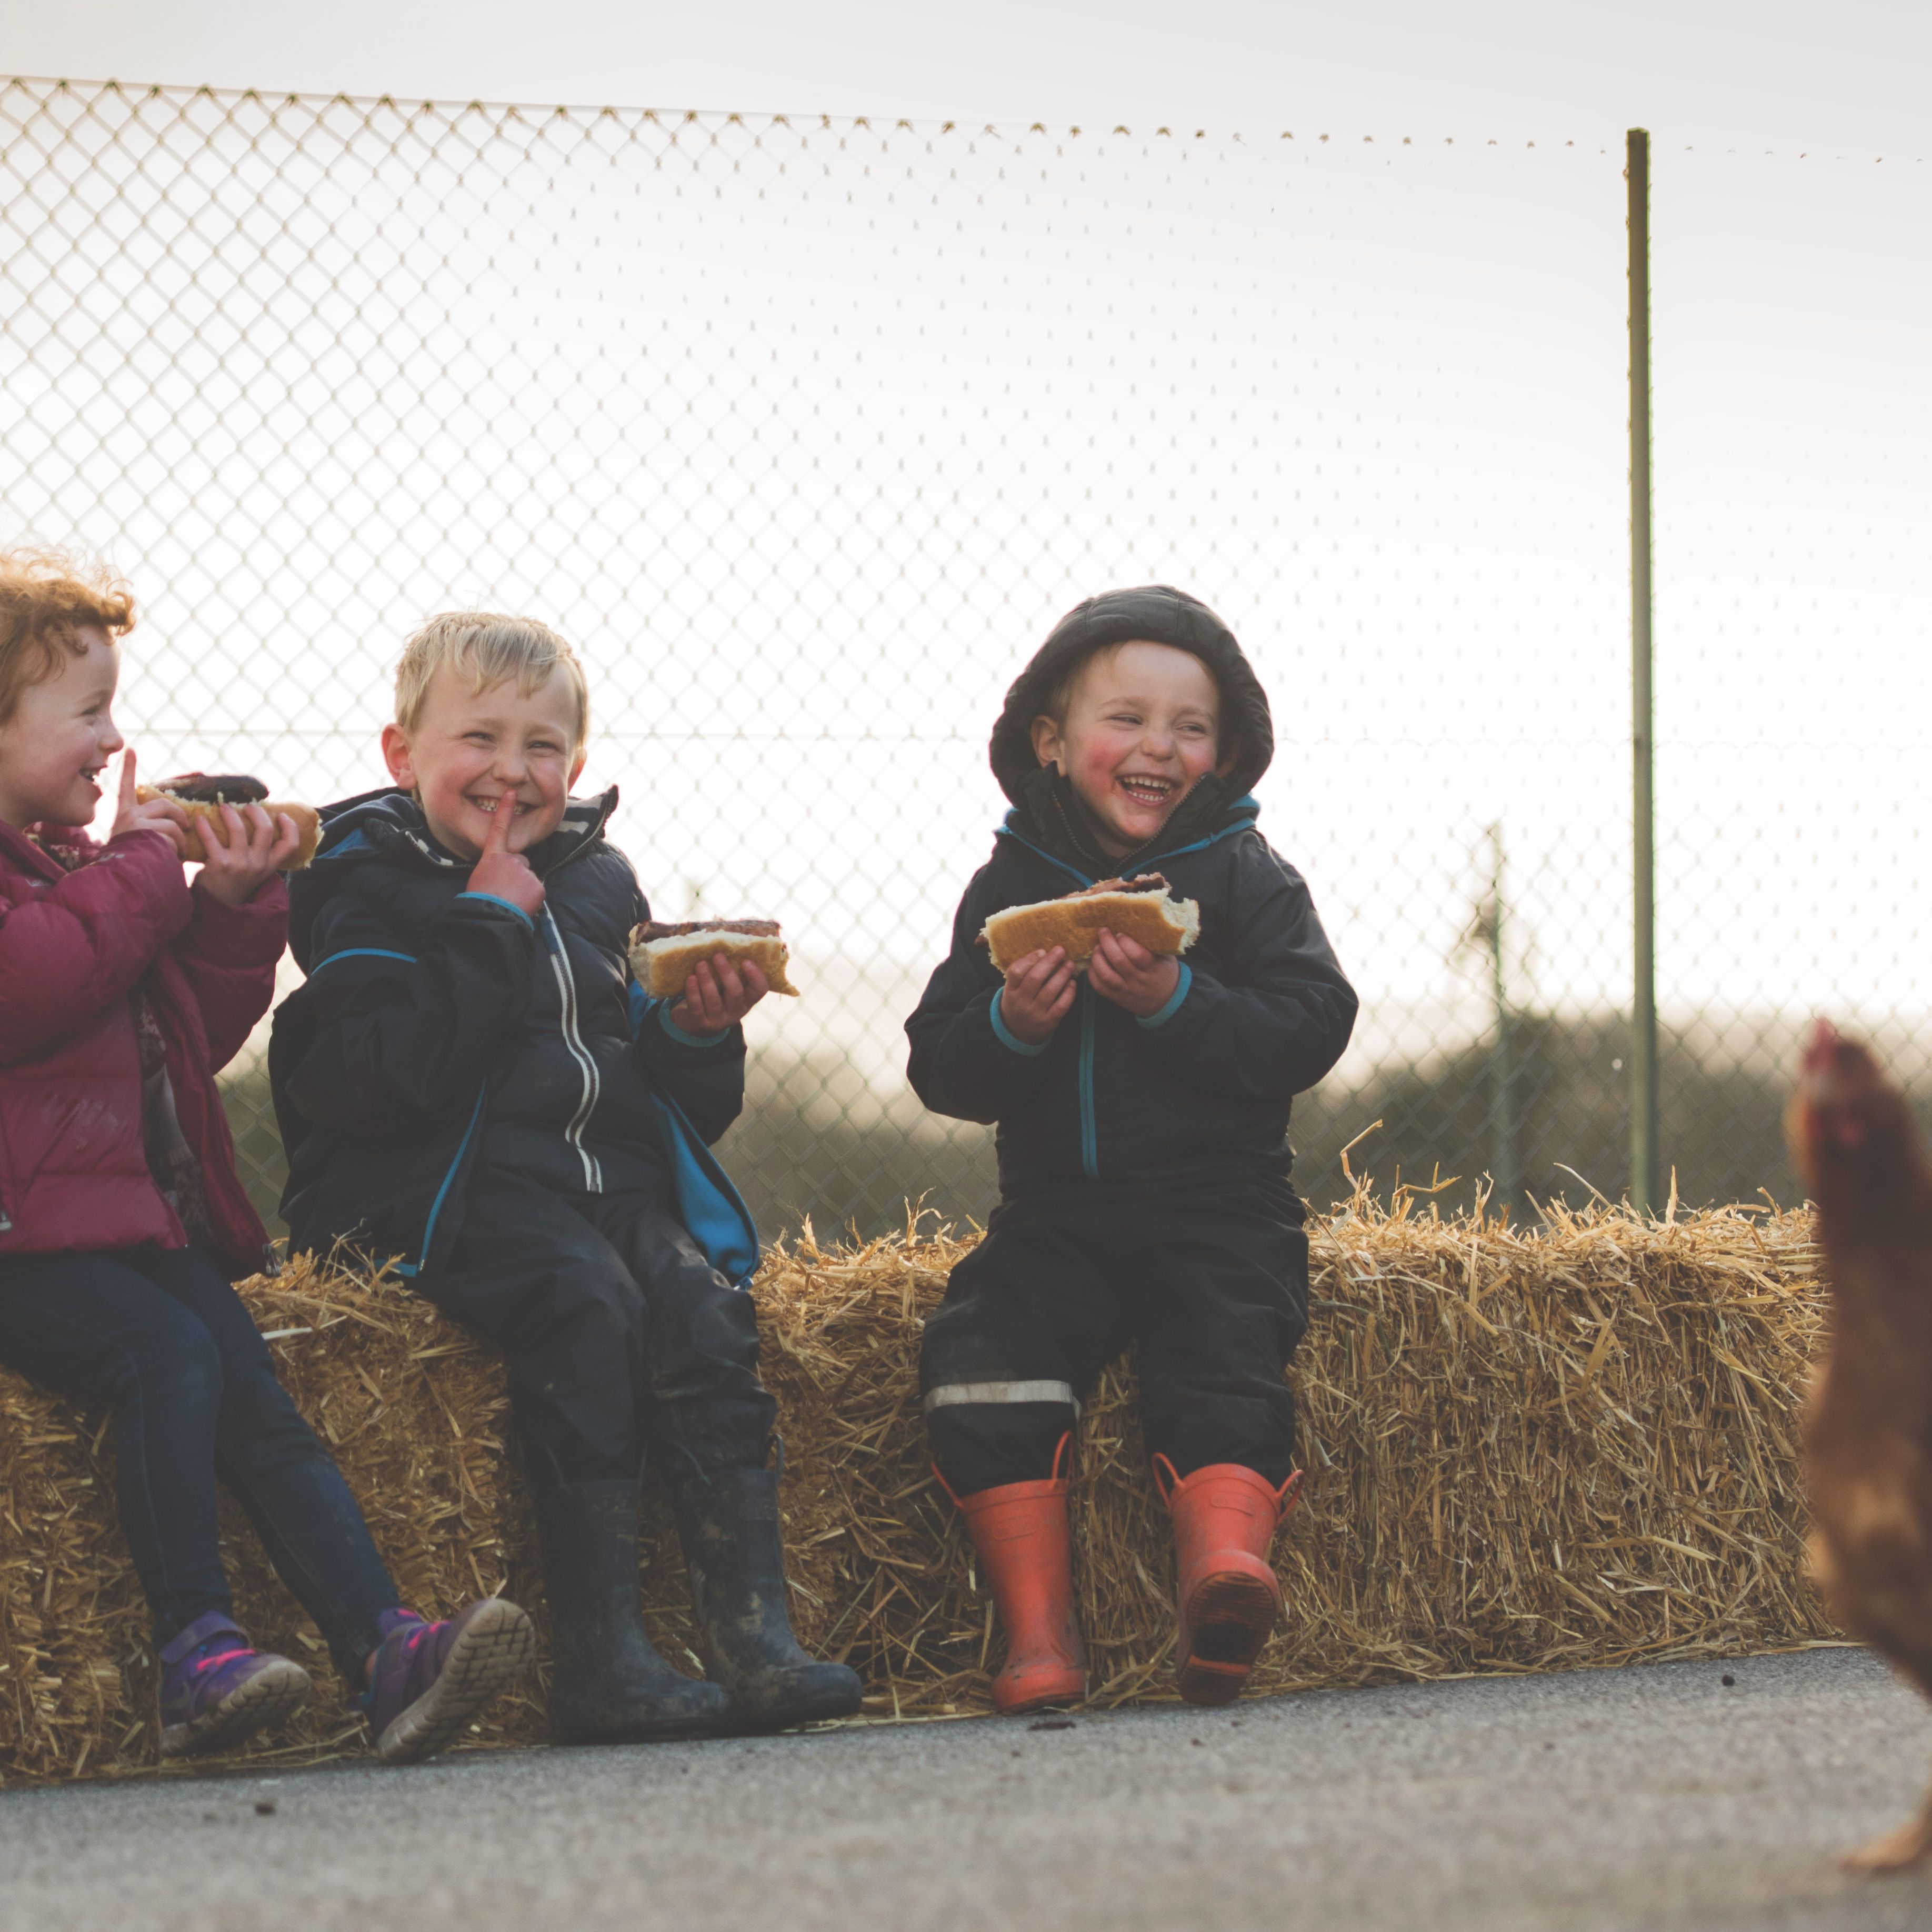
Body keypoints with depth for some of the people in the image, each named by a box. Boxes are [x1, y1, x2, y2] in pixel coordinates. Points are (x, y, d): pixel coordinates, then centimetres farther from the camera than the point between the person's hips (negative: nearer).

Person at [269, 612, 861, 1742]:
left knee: (704, 1303, -25)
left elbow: (692, 1111, 21)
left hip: (617, 1180, 5)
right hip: (455, 1189, -5)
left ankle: (755, 1638, -32)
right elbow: (385, 1081, -16)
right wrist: (489, 927, -12)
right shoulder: (369, 889, 3)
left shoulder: (601, 885, 20)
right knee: (584, 1301, -33)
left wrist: (700, 1034, -1)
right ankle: (600, 1658, -36)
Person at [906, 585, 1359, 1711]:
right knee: (981, 1348, -21)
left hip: (1221, 1209, -2)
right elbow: (940, 1070, 7)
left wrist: (1177, 1003, -20)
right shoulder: (1011, 888, 10)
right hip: (1056, 1211, 2)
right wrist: (1008, 1026, -16)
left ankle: (1226, 1563, -43)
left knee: (1227, 1357, -27)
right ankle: (1038, 1629, -24)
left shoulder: (1246, 879, 4)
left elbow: (1312, 1027, -8)